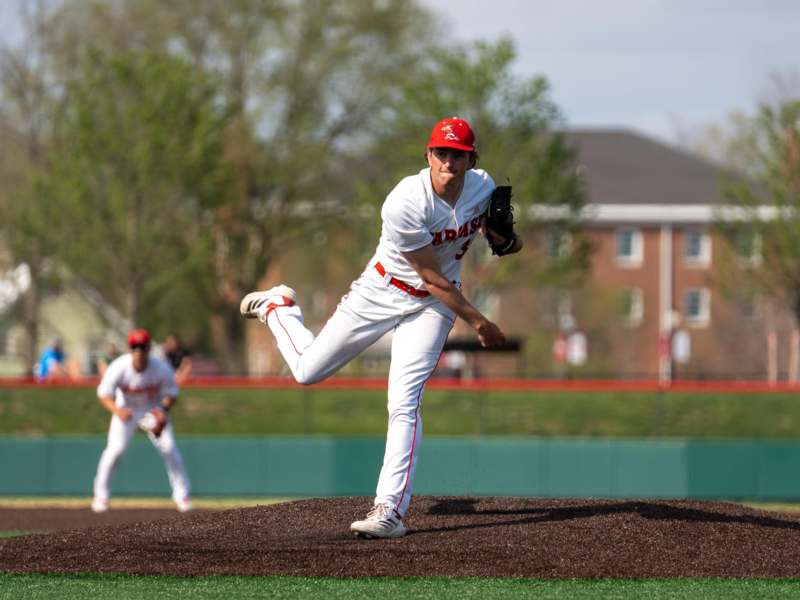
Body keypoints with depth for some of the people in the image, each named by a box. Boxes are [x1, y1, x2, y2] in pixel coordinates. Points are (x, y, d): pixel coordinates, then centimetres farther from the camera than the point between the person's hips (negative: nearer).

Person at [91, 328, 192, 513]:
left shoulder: (162, 369, -25)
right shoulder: (118, 368, -29)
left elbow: (171, 394, -12)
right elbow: (104, 394, -28)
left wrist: (163, 411, -33)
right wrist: (117, 410, -48)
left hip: (154, 410, 1)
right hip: (126, 409, -1)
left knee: (168, 448, -10)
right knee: (115, 449, -14)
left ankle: (181, 495, 4)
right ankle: (101, 496, 1)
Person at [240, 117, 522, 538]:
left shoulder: (483, 187, -13)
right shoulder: (404, 203, -30)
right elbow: (433, 279, -23)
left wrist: (504, 238, -9)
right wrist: (477, 321, -18)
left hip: (432, 306, 2)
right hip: (382, 292, -2)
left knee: (404, 401, -15)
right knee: (307, 370, 10)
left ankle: (390, 509, -17)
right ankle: (277, 308, 42)